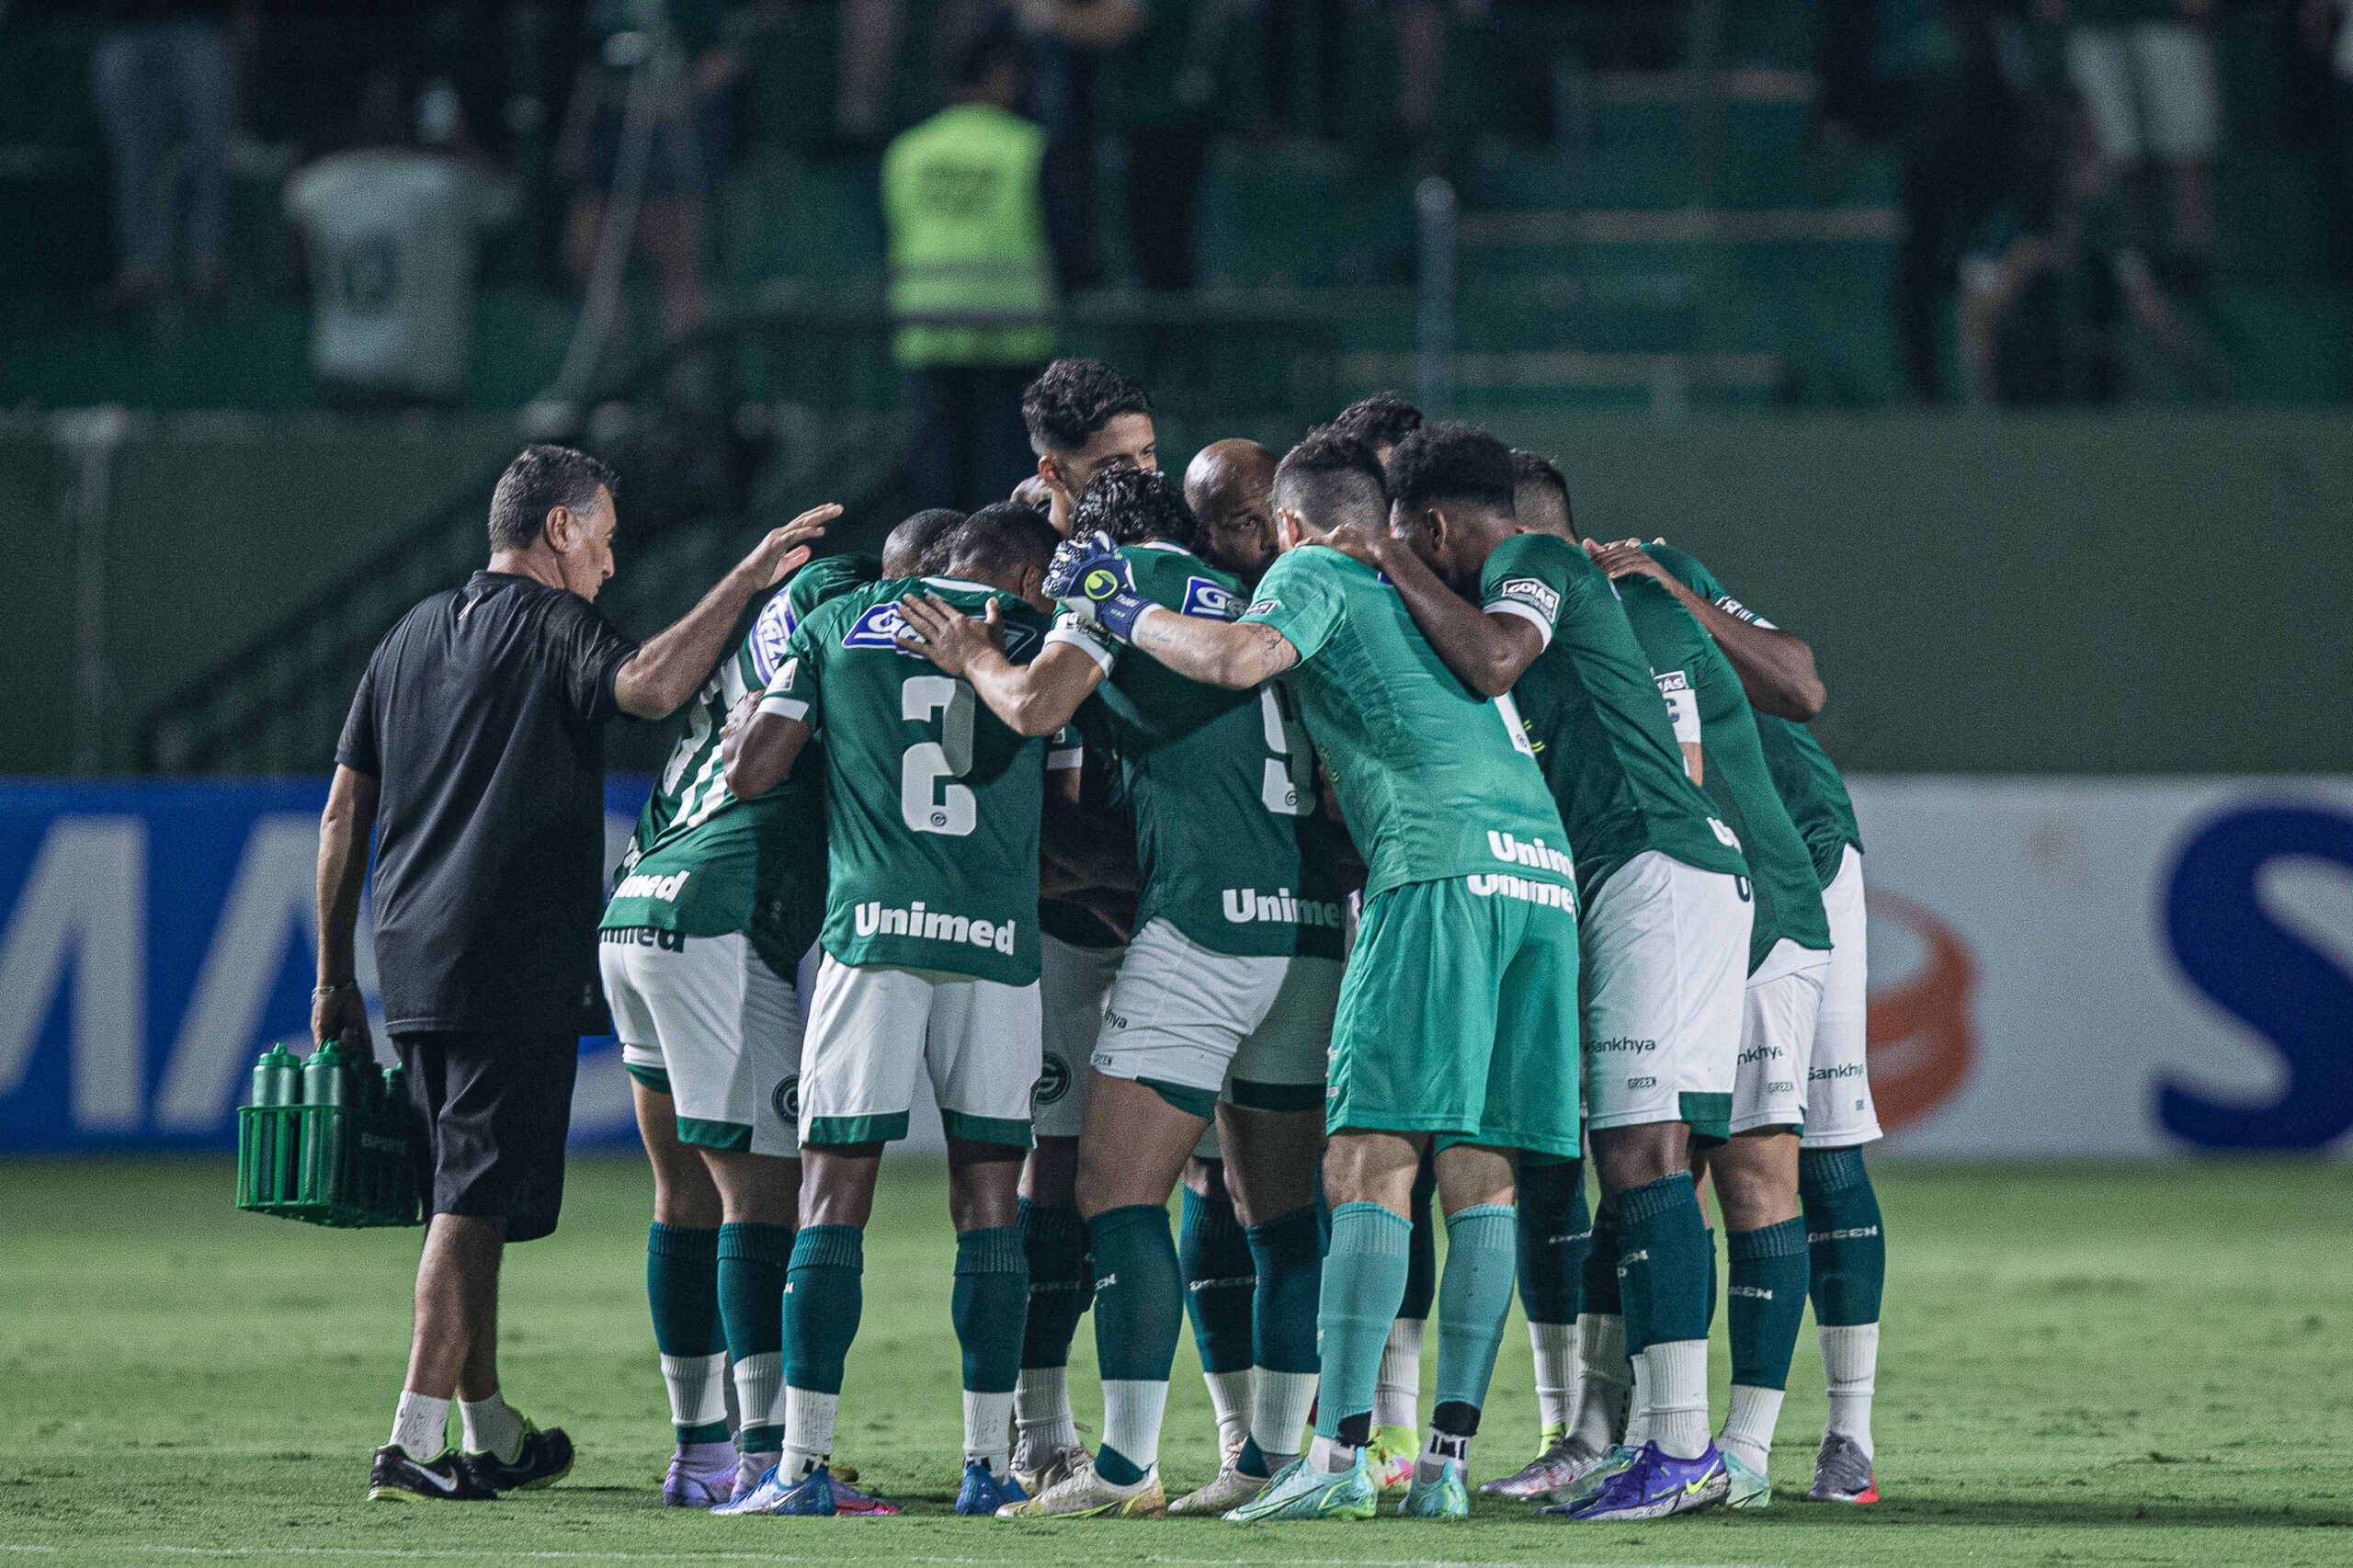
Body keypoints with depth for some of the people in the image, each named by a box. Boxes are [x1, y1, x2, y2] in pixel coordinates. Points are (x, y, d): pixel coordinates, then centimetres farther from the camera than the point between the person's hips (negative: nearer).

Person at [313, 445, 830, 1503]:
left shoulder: (412, 635, 18)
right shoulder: (549, 625, -5)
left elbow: (344, 811, 17)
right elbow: (649, 686, -27)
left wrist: (334, 978, 20)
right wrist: (747, 579, -19)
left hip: (412, 965, 8)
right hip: (516, 967, -8)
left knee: (466, 1199, 17)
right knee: (477, 1202, -8)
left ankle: (491, 1436, 26)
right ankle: (415, 1443, -14)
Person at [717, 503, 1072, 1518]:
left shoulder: (839, 624, 10)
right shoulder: (1038, 641, 11)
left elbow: (750, 772, 5)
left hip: (873, 930, -1)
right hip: (998, 938, 1)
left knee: (834, 1196, 0)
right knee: (987, 1199, 8)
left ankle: (804, 1465, -5)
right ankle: (987, 1463, 7)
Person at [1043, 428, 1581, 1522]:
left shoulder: (1316, 575, 9)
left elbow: (1237, 659, -11)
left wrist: (1124, 613, 5)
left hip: (1441, 864, -7)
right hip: (1543, 865, 7)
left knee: (1371, 1160, -10)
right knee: (1480, 1174, 4)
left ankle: (1340, 1450, -17)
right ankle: (1449, 1455, 0)